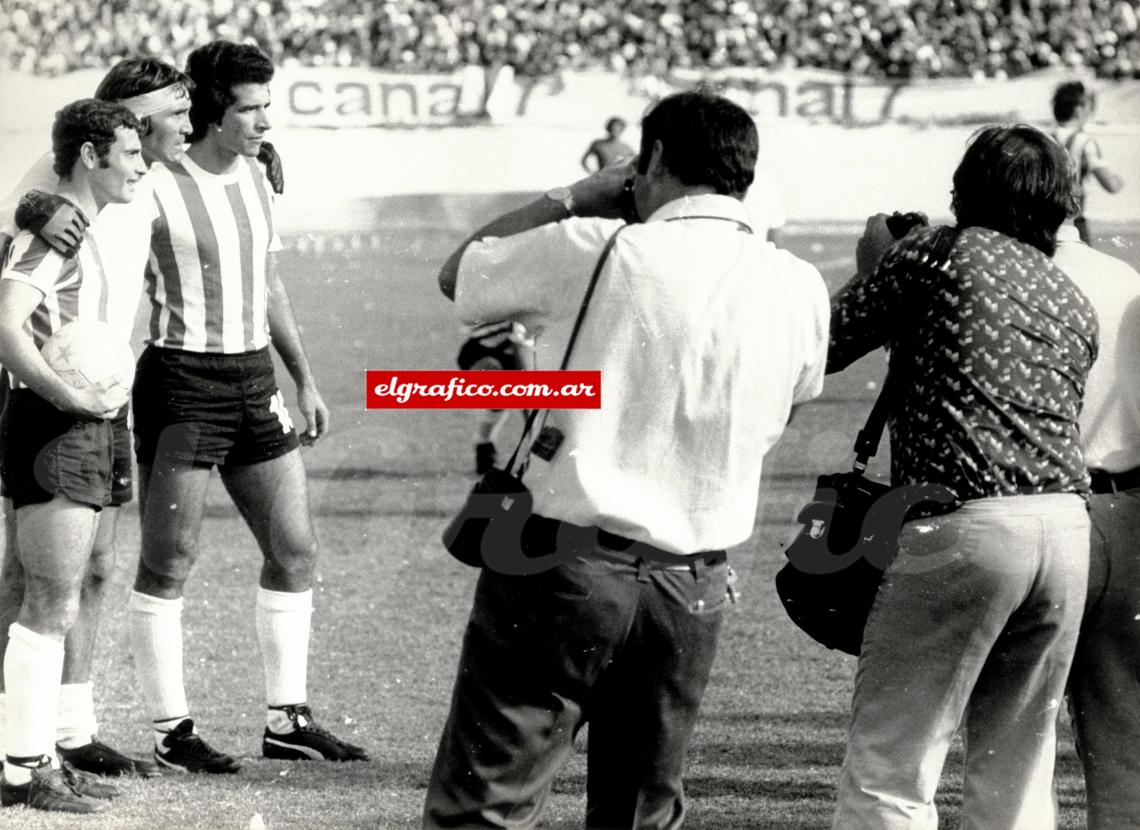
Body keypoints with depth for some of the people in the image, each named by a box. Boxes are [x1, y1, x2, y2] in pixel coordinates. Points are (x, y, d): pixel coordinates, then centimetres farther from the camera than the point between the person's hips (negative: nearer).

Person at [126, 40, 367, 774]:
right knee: (170, 562, -2)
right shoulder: (156, 187, -11)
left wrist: (305, 379, 18)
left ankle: (288, 719, 16)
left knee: (295, 549, 7)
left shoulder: (254, 177, 11)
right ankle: (171, 730, 6)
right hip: (181, 382, -7)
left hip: (255, 380, 7)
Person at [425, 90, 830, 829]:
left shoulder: (594, 250, -9)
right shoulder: (801, 290, 2)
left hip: (568, 562, -4)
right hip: (693, 591, 4)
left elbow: (459, 276, 7)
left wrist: (571, 199, 15)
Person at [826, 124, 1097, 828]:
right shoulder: (1075, 304, 20)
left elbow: (826, 346, 3)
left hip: (962, 523, -6)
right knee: (1018, 766, 13)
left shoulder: (943, 252, 3)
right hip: (1068, 526, 6)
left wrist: (872, 268, 23)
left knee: (889, 769, -5)